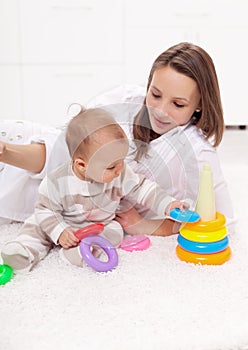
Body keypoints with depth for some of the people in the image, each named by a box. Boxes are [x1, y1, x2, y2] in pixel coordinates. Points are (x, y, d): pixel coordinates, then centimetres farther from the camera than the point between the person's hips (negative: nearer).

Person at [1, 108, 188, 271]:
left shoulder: (121, 174, -19)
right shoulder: (57, 182, -27)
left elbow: (142, 189, -9)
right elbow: (46, 210, -17)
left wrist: (168, 205, -18)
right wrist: (59, 232, -29)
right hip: (65, 226, -1)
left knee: (114, 231, -24)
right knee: (35, 225, -14)